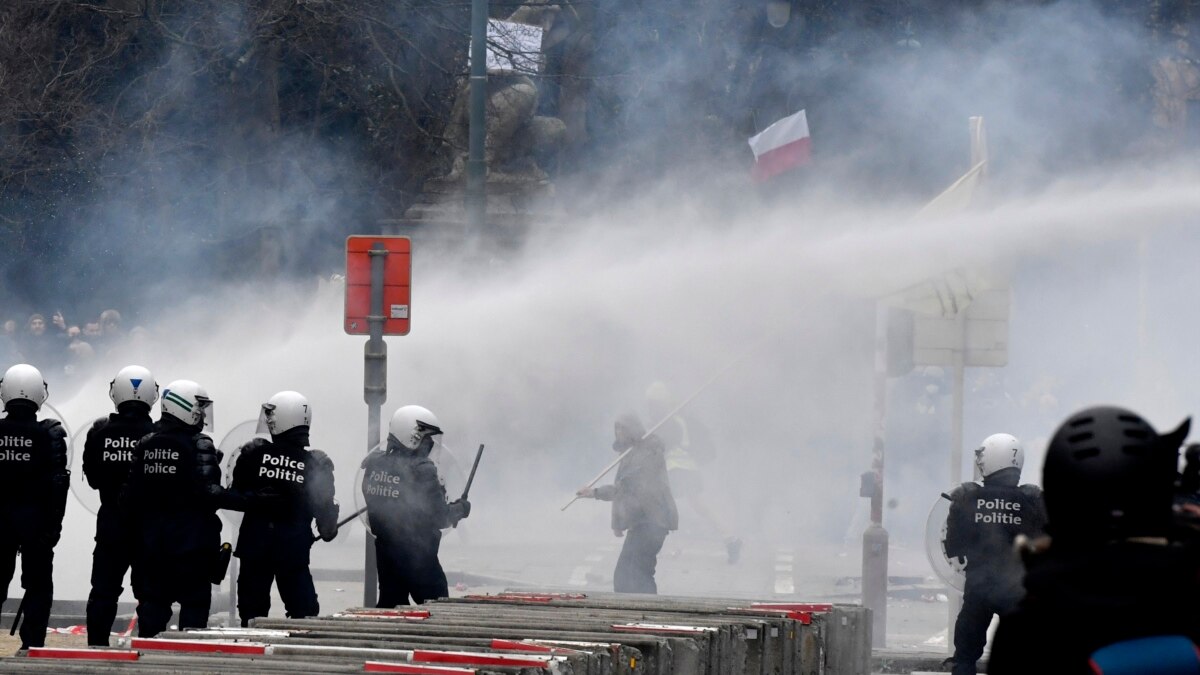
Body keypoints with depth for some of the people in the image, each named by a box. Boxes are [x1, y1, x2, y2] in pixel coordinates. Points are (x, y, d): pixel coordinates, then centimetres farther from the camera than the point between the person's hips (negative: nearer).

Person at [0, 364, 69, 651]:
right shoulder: (49, 434, -9)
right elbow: (57, 482, -9)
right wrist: (54, 522, -1)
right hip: (36, 519, -2)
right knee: (38, 585, 5)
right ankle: (32, 646, -2)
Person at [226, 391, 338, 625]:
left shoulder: (253, 454, -6)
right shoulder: (317, 464, -5)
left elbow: (234, 497, -6)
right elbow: (324, 508, 2)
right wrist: (329, 532, 18)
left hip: (255, 544, 0)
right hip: (294, 548, 0)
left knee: (252, 609, 7)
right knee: (303, 609, 5)